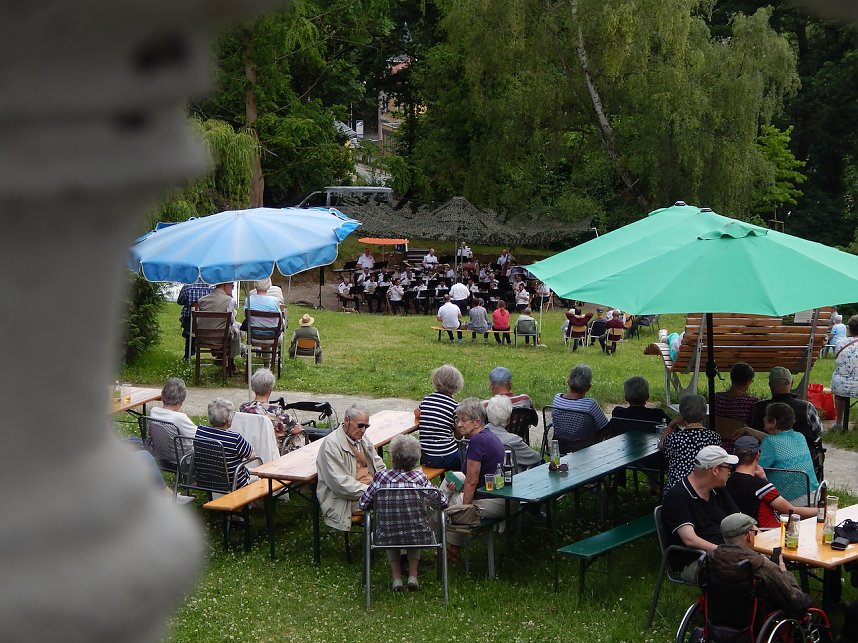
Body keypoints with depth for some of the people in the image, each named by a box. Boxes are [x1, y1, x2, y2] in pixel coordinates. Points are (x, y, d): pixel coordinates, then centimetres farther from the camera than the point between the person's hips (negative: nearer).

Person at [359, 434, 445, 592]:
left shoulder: (381, 476, -7)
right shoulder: (419, 478, -6)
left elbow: (363, 504, 1)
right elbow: (443, 502, 1)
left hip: (388, 539, 0)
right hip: (419, 537, 0)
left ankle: (396, 577, 29)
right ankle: (413, 575, 29)